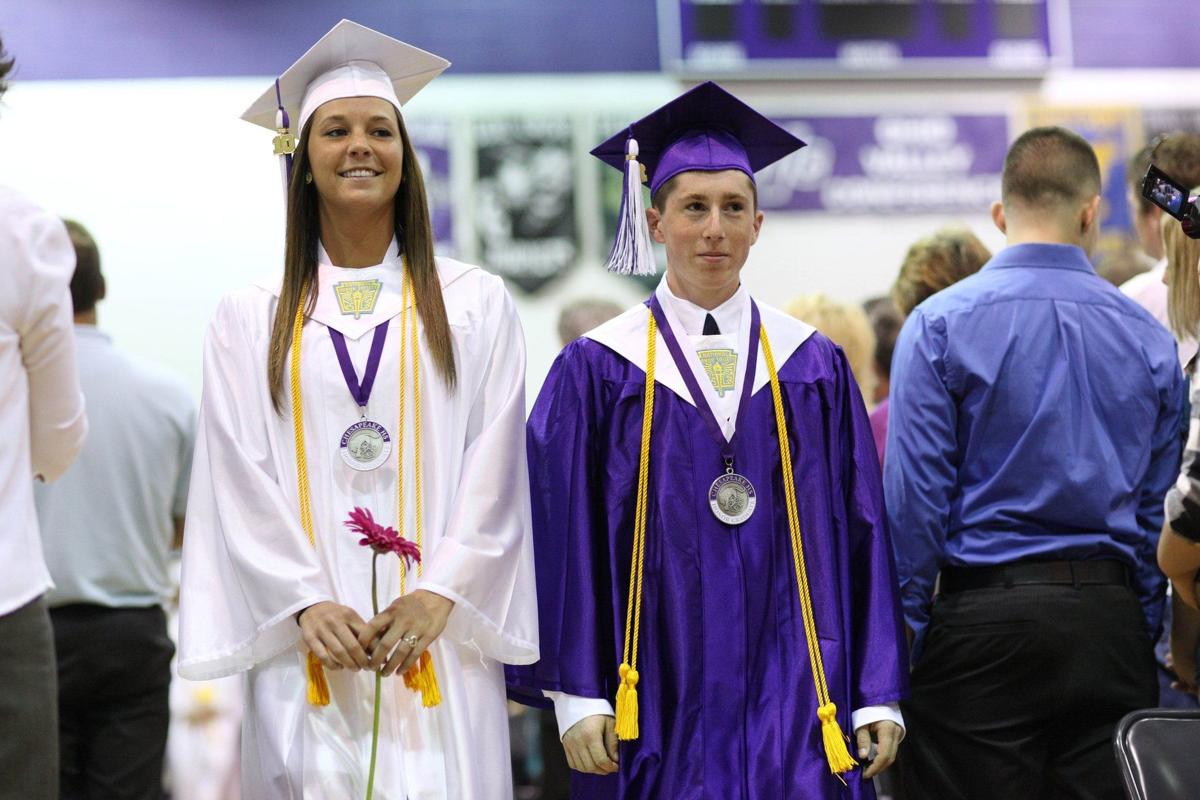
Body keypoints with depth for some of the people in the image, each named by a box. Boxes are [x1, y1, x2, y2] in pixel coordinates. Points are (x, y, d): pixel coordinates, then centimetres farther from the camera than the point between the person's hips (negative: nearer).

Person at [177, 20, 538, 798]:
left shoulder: (476, 304, 10)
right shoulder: (248, 320, 11)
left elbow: (494, 471, 3)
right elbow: (241, 479, 3)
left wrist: (438, 596, -9)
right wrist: (307, 604, -10)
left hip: (440, 644, 0)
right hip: (307, 650, 0)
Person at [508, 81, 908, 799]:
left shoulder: (815, 367, 7)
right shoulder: (598, 370, 1)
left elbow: (860, 533, 7)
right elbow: (563, 542, -1)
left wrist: (878, 696, 1)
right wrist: (576, 698, -8)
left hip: (794, 708, 2)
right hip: (657, 711, -1)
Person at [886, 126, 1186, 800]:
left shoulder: (939, 325, -3)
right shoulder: (1150, 338, 6)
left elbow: (914, 496, -7)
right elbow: (1160, 512, 10)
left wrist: (902, 639, -1)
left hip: (984, 621, -3)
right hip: (1111, 627, 3)